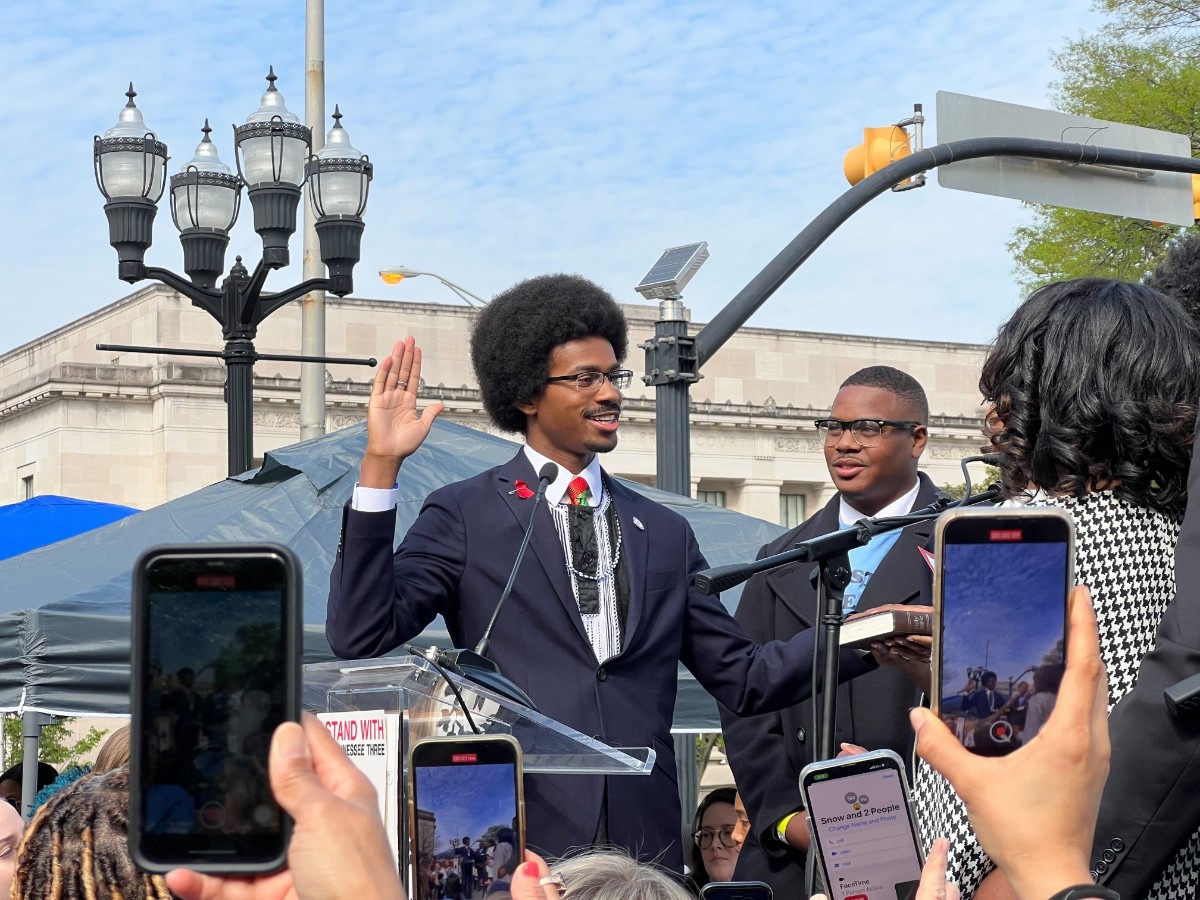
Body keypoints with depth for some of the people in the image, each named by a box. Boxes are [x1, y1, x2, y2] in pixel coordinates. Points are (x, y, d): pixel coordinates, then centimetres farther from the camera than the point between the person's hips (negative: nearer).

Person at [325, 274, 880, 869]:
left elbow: (743, 680, 13)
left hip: (644, 840, 4)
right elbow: (360, 635, -8)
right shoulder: (465, 516, 3)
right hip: (516, 842, -3)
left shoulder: (665, 533, 15)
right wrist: (380, 466, -14)